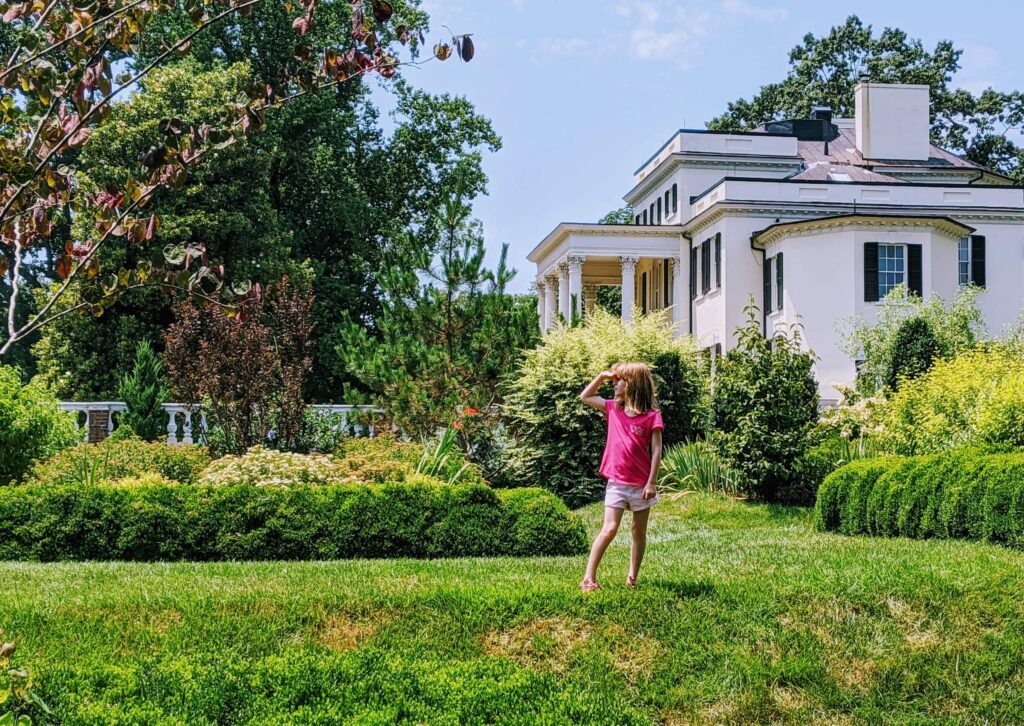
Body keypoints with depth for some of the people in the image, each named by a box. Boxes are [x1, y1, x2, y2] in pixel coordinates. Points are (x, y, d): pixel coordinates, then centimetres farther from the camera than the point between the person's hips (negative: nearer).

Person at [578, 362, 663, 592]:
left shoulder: (651, 416, -8)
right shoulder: (613, 409, 6)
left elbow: (656, 451, -9)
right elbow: (585, 397, 18)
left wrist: (651, 483, -13)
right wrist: (601, 376, 6)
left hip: (641, 484, -2)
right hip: (616, 483, 2)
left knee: (639, 532, 10)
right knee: (609, 529, -8)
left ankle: (632, 578, 19)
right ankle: (589, 578, -8)